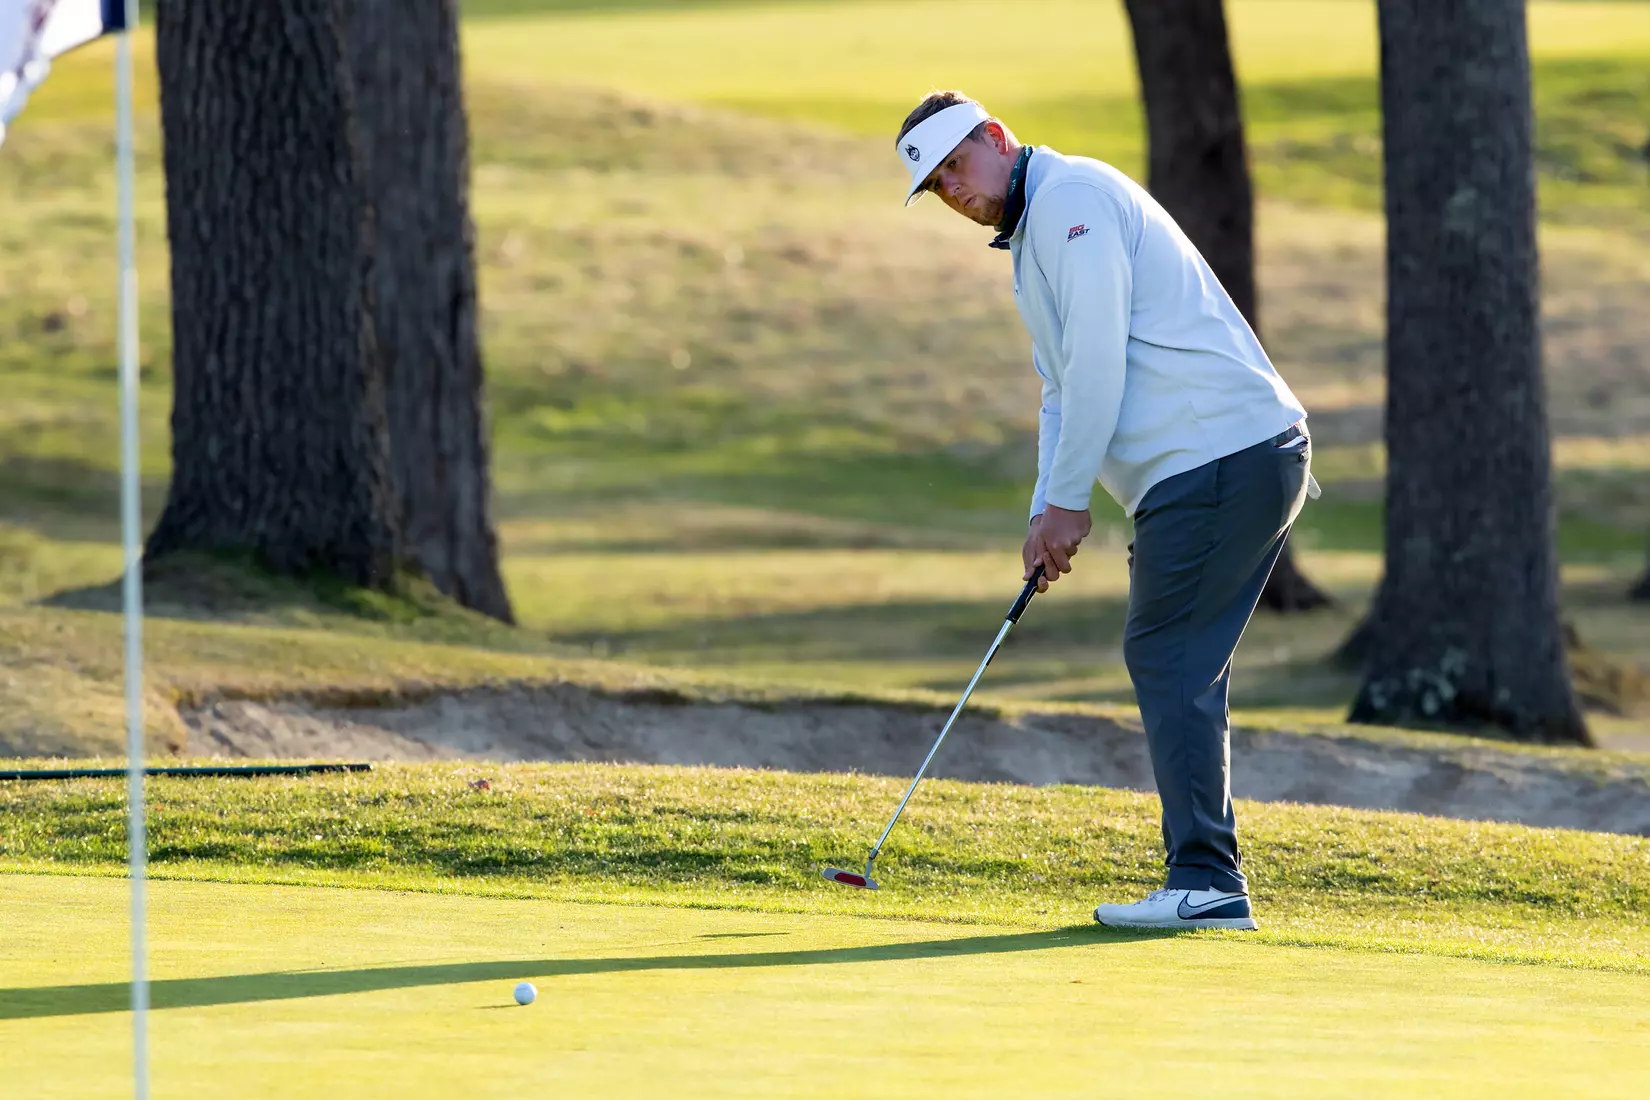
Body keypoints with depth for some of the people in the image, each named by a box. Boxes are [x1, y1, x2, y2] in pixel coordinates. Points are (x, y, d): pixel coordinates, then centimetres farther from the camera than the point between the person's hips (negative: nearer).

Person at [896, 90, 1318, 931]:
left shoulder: (1070, 198, -9)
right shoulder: (1032, 237, 24)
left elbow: (1097, 361, -15)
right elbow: (1066, 390, 27)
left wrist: (1068, 500, -10)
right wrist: (1047, 513, 14)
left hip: (1219, 458, -10)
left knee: (1168, 661, -10)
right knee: (1176, 665, 11)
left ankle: (1206, 882, -13)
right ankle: (1207, 882, 11)